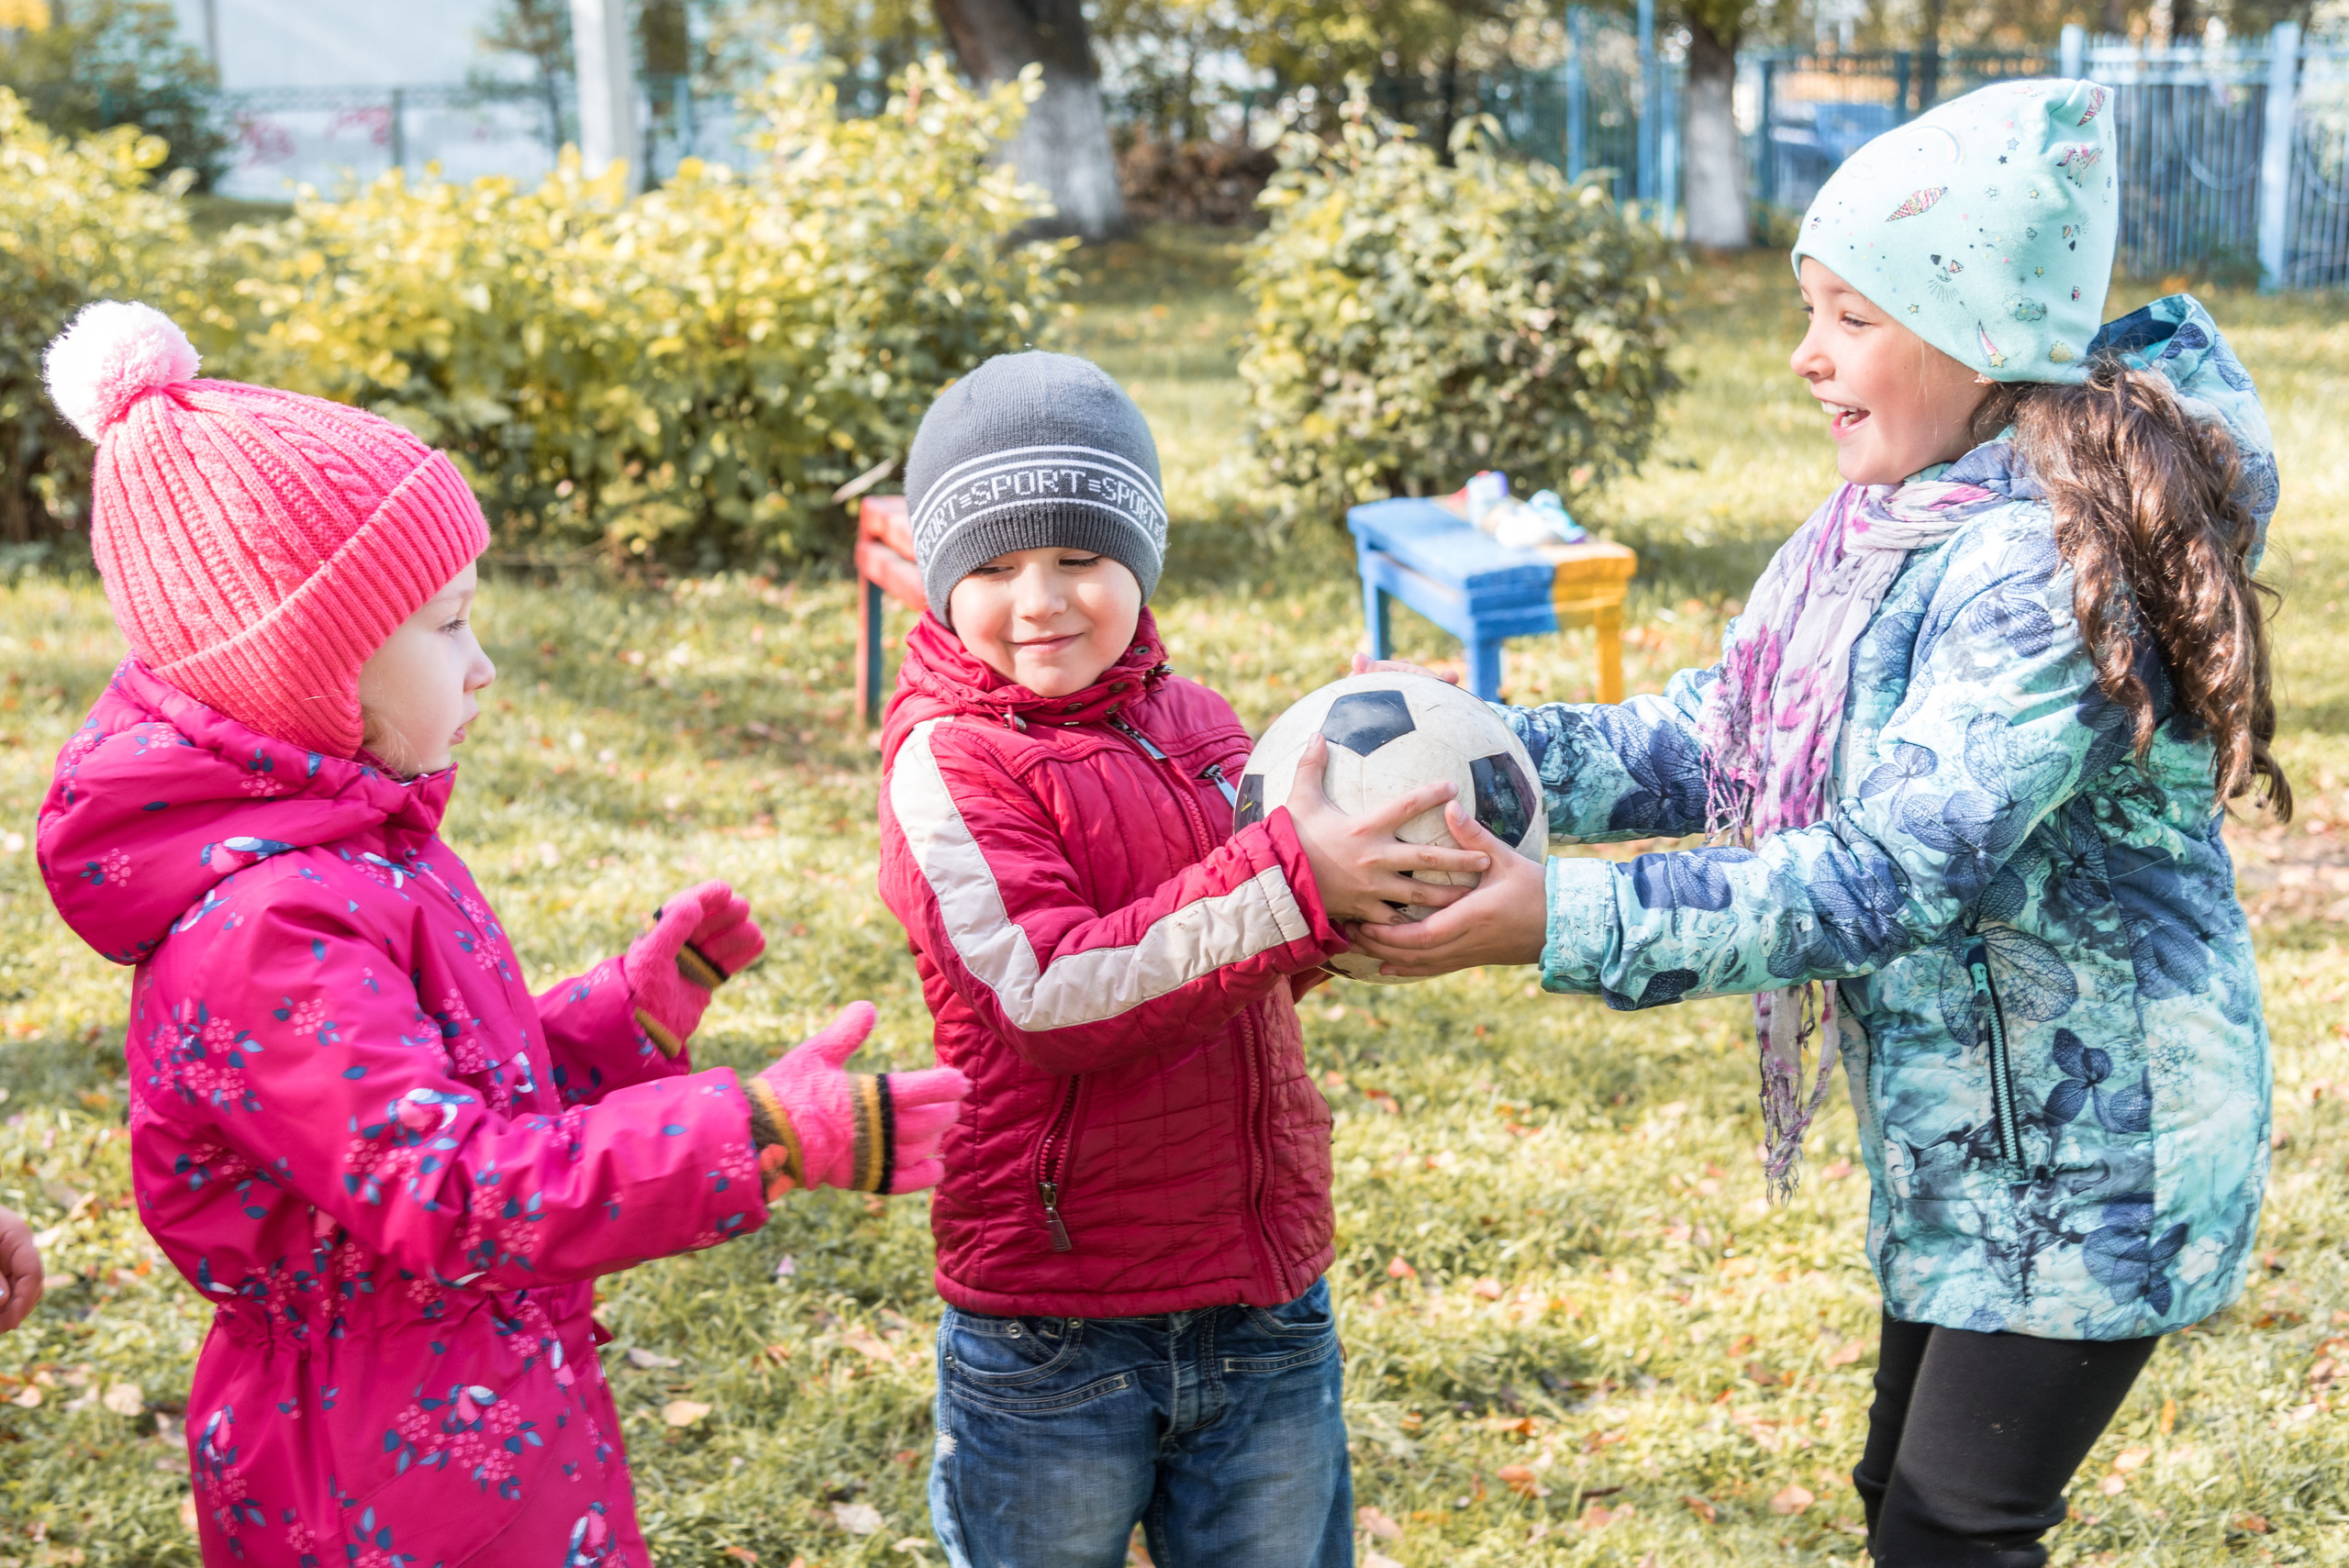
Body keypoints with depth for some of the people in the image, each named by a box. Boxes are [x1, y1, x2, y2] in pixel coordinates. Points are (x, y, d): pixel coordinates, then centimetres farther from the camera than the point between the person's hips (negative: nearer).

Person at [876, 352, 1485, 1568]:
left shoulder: (1189, 723, 5)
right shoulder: (946, 759, -13)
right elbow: (1052, 992, -25)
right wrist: (1289, 884, -29)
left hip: (1263, 1304, 5)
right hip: (1052, 1322, -5)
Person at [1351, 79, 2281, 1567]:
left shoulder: (2049, 566, -26)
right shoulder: (1882, 532, 3)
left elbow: (1892, 875, -32)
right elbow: (1705, 743, 2)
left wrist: (1561, 923, -36)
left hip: (2092, 1155, -9)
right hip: (1963, 1138, 9)